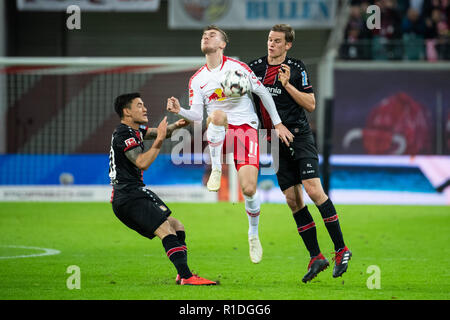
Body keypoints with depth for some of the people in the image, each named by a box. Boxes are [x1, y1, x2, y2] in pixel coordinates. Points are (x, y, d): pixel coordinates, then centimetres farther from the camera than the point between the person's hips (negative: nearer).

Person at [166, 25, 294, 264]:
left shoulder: (238, 67, 0)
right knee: (217, 114, -37)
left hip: (246, 129, -1)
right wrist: (179, 111, -18)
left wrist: (277, 124, 7)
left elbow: (263, 93, 7)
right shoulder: (197, 80, 7)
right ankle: (216, 170, -22)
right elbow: (197, 116, 2)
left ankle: (253, 234, 13)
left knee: (248, 189, -14)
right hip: (218, 135, 1)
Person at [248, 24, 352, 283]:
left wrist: (287, 84, -14)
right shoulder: (255, 67, 8)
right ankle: (316, 257, 6)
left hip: (299, 135, -4)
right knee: (293, 200, 1)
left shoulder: (296, 68, -3)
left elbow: (311, 104, -5)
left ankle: (341, 249, -10)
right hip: (276, 141, 5)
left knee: (313, 189, -17)